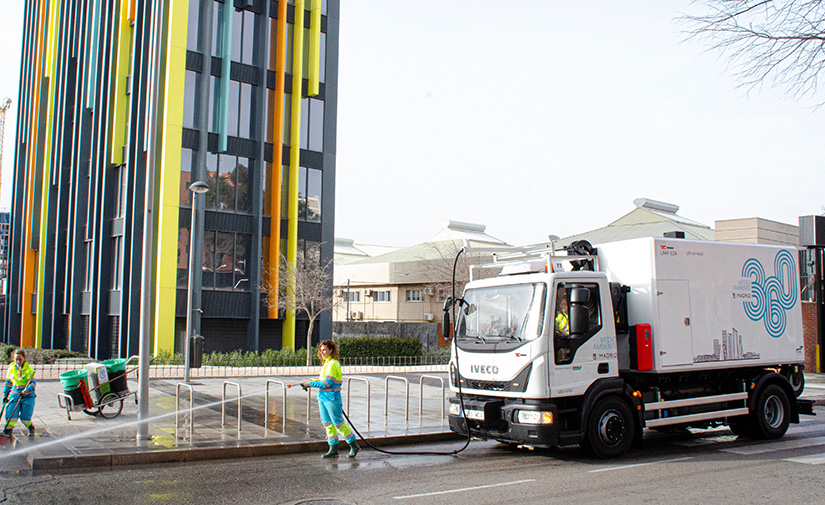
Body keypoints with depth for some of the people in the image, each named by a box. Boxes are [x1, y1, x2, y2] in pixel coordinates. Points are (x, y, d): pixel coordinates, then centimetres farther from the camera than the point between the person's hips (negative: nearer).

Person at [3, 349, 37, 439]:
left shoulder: (29, 369, -10)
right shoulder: (11, 368, 4)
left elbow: (33, 383, -18)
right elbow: (8, 382, 16)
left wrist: (26, 391, -35)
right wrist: (5, 394, 15)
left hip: (27, 396, -4)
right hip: (14, 395, 4)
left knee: (25, 417, -4)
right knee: (11, 414, -9)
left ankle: (31, 429, 23)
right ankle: (8, 431, -2)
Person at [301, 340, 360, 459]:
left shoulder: (333, 364, -17)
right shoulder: (325, 363, 13)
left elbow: (327, 383, -22)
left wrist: (311, 384, -18)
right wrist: (309, 382, 10)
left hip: (332, 397, -10)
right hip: (322, 397, 10)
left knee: (339, 423, -3)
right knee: (327, 423, 11)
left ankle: (354, 446, 9)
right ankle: (333, 450, 18)